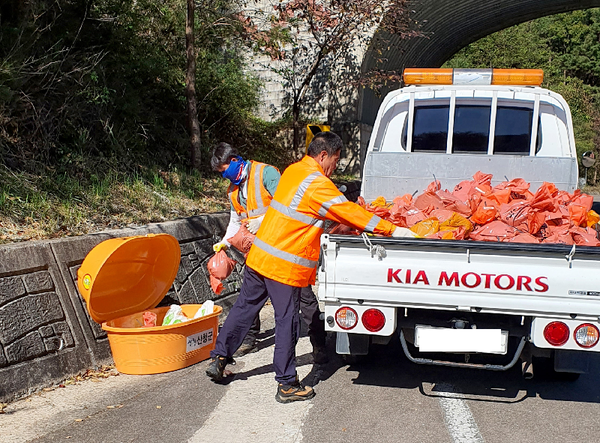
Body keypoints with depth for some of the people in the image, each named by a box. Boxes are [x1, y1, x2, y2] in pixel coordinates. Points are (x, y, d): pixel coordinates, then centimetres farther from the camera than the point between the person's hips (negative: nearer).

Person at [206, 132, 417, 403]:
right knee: (286, 322, 1)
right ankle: (287, 385, 10)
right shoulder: (317, 184, -17)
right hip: (284, 266, -9)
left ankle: (218, 359, 27)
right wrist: (392, 230, -11)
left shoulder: (293, 171, 10)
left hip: (259, 256, 9)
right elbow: (351, 213, -16)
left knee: (244, 307, 18)